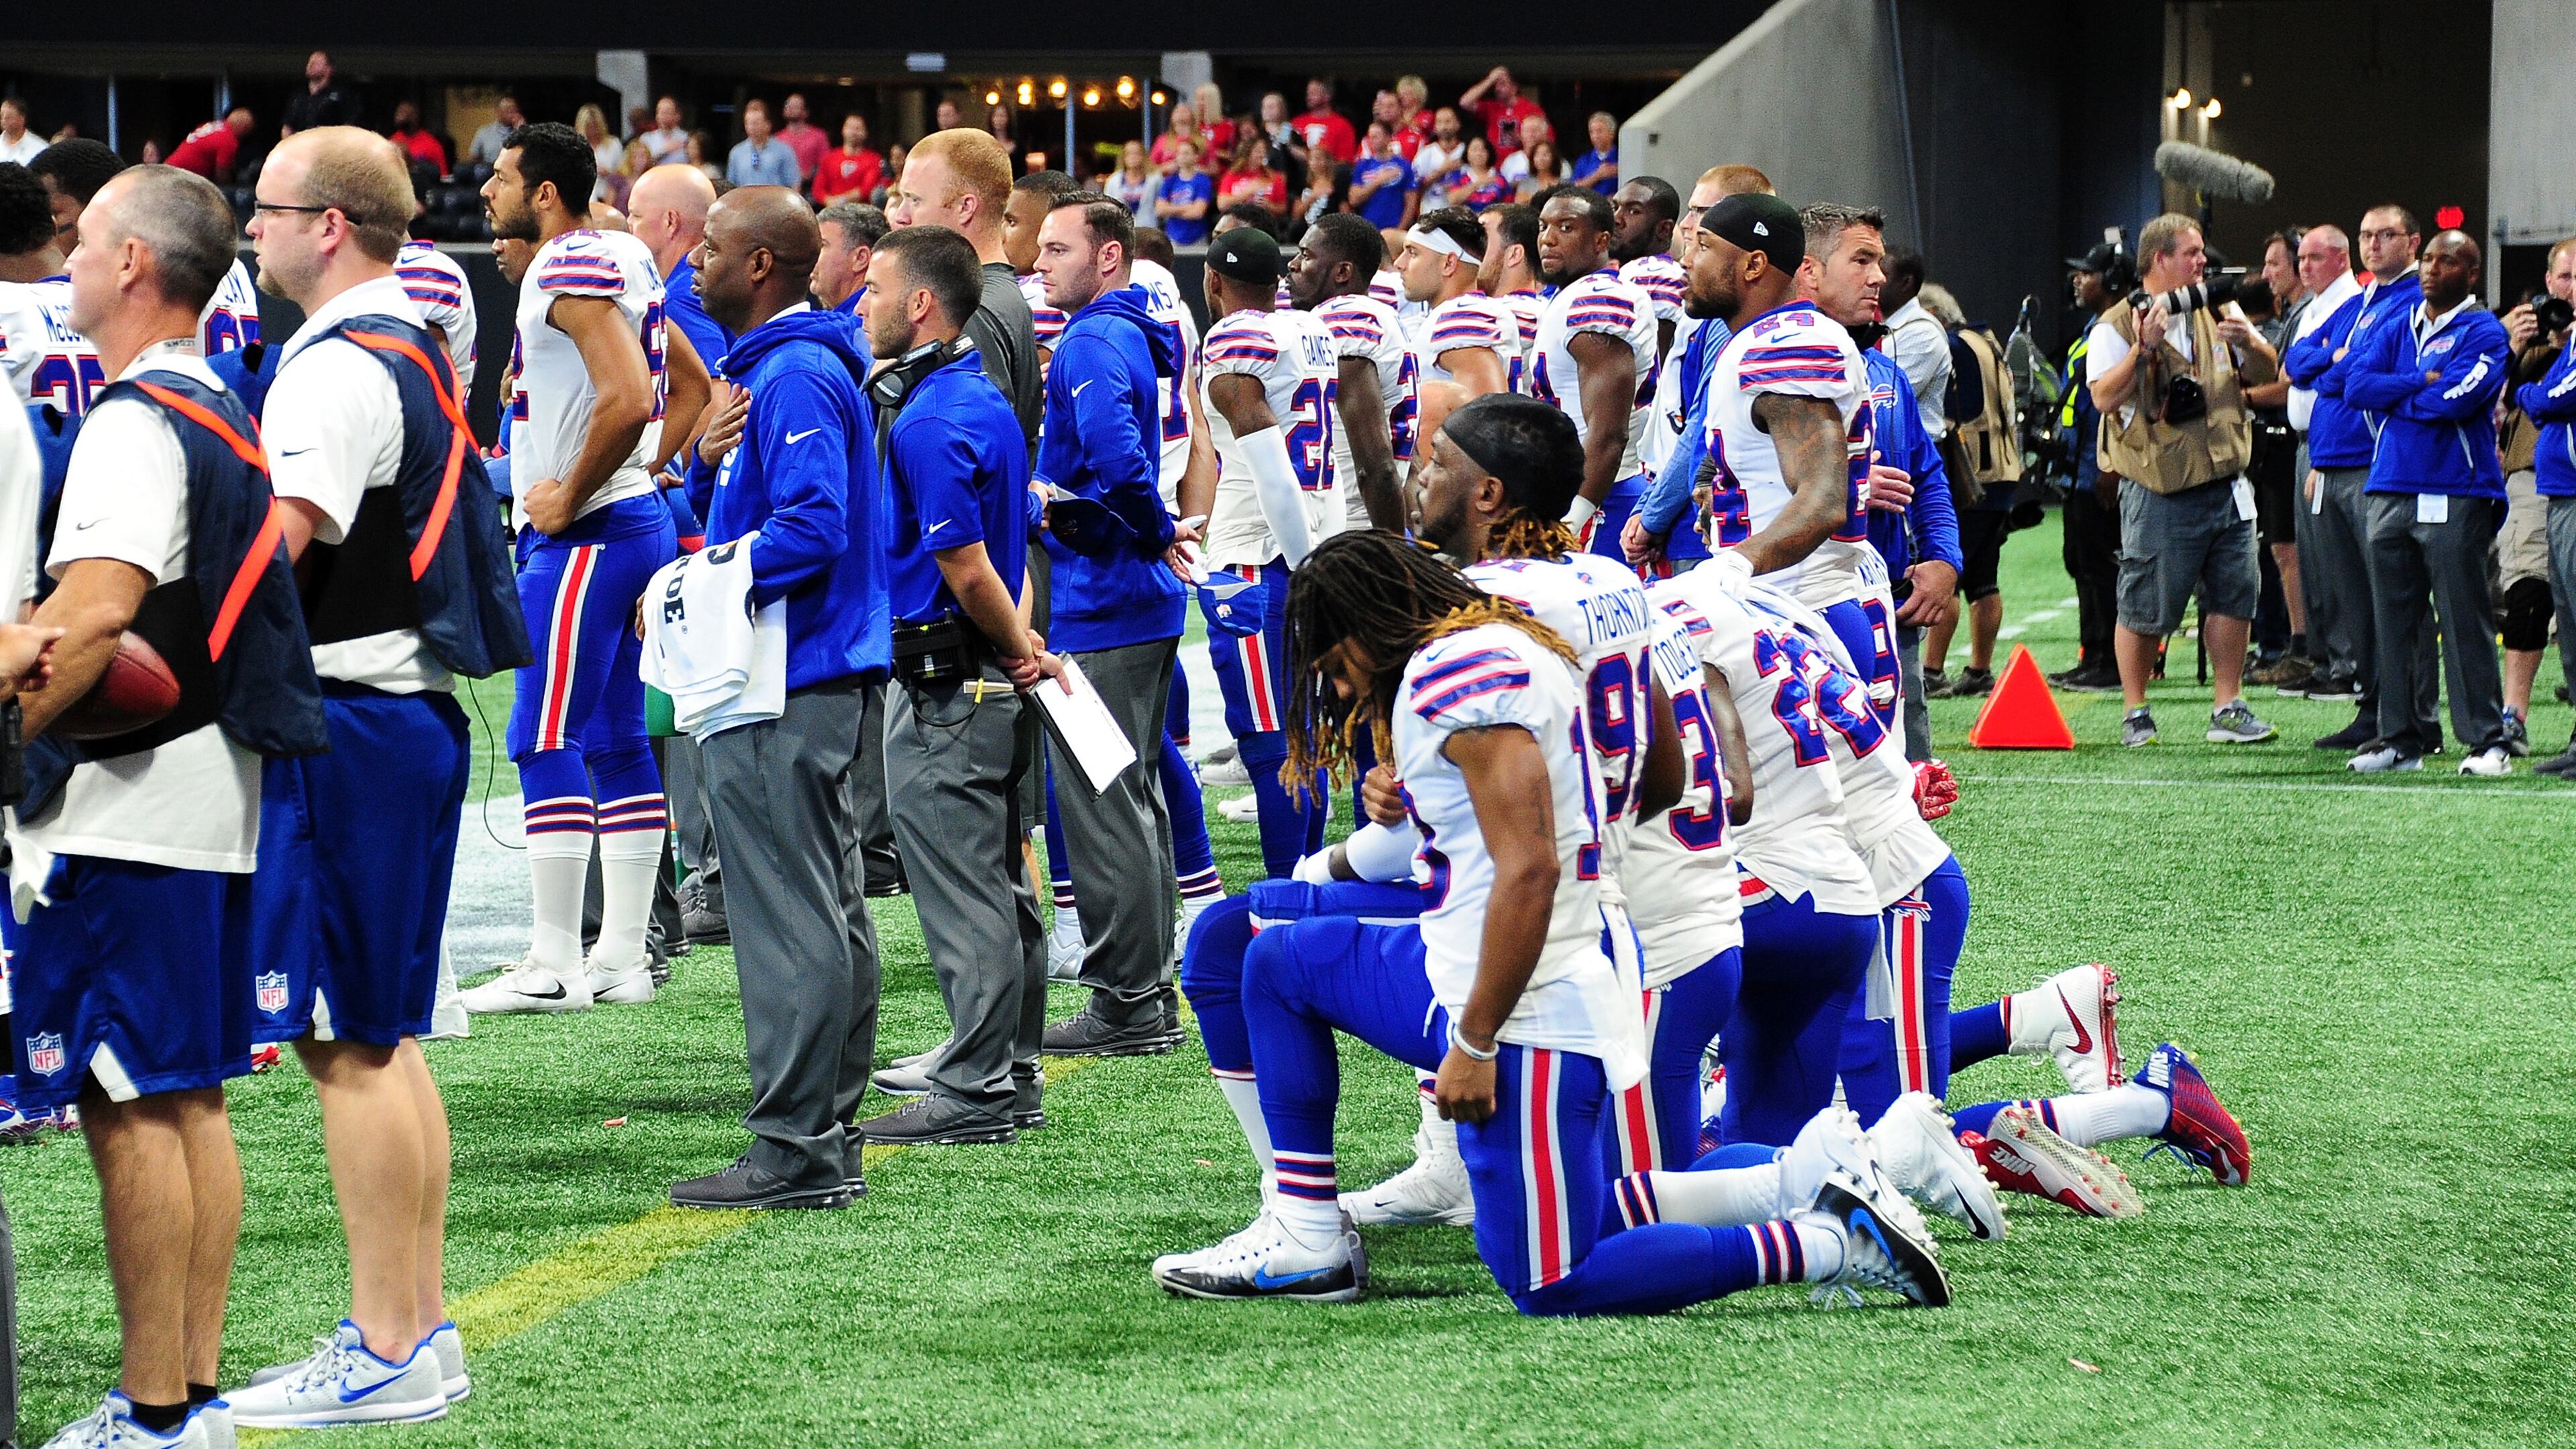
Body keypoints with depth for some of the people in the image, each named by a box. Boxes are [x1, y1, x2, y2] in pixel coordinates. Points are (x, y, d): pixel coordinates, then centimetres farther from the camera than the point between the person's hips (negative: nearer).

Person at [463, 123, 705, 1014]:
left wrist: (568, 499, -17)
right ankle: (623, 957, 12)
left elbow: (628, 400, -27)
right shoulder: (622, 259, 15)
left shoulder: (573, 272, -16)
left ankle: (555, 966, -7)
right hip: (637, 521, 10)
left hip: (582, 535, -10)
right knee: (616, 742, 10)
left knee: (547, 744, -8)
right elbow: (691, 387, 23)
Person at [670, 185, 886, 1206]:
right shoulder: (773, 368, 18)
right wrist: (708, 458, 5)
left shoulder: (794, 378, -16)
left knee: (790, 919, -9)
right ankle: (827, 1138, 19)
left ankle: (796, 1151, -7)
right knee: (829, 914, 13)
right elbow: (726, 514, 24)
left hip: (785, 697, -11)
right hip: (818, 679, 11)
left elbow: (812, 528, -25)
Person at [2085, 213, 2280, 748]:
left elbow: (2264, 373, 15)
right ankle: (2135, 714, 9)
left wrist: (2248, 343, -6)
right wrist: (2144, 347, -25)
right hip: (2160, 493, -5)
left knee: (2234, 595, 4)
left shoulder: (2218, 312, 12)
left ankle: (2227, 708, 13)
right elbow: (2105, 397, -16)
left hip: (2225, 483, 5)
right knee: (2145, 609, -1)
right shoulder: (2116, 326, -5)